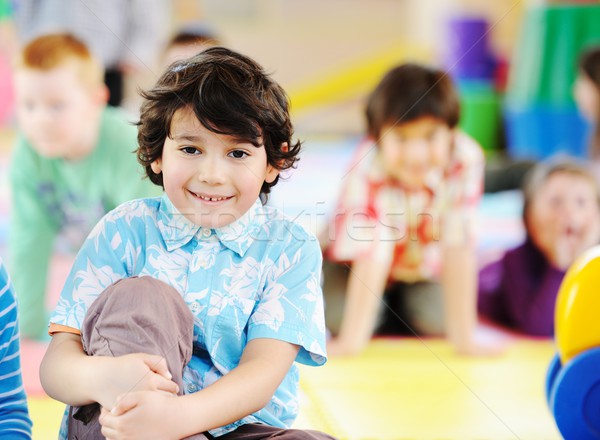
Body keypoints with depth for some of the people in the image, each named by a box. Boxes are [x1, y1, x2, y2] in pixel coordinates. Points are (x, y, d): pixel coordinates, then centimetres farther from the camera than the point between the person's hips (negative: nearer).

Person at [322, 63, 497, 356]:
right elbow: (371, 255, -40)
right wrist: (351, 341, -44)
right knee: (341, 314, -23)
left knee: (434, 319, -18)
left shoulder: (464, 160, -31)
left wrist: (463, 338, -32)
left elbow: (458, 247, -31)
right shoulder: (369, 169, -37)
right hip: (353, 264, -2)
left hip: (423, 266, 2)